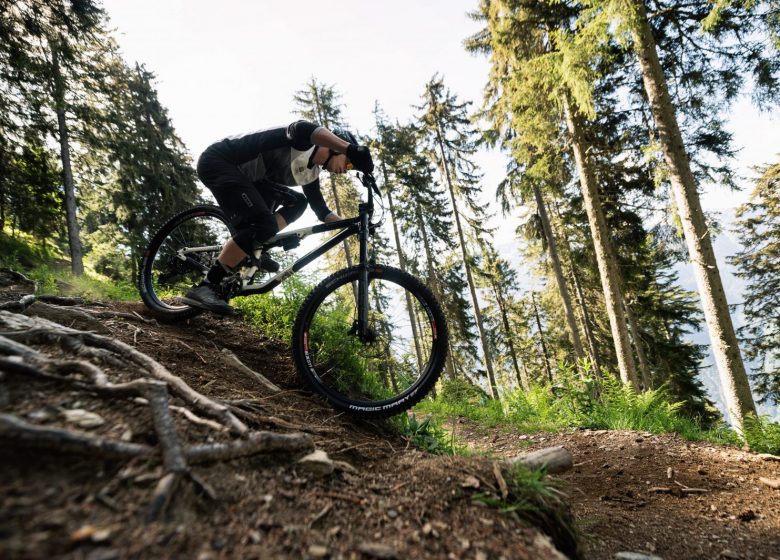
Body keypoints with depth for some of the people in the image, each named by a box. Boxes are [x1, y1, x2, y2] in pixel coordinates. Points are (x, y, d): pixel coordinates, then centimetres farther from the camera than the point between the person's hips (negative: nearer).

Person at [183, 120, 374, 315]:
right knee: (265, 224, -24)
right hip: (218, 161, -9)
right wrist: (353, 149, -54)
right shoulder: (305, 143, -17)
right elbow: (303, 129, -43)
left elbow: (321, 210, 18)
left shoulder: (312, 172, 11)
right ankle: (205, 287, -23)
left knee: (298, 202, 4)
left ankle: (255, 249, -4)